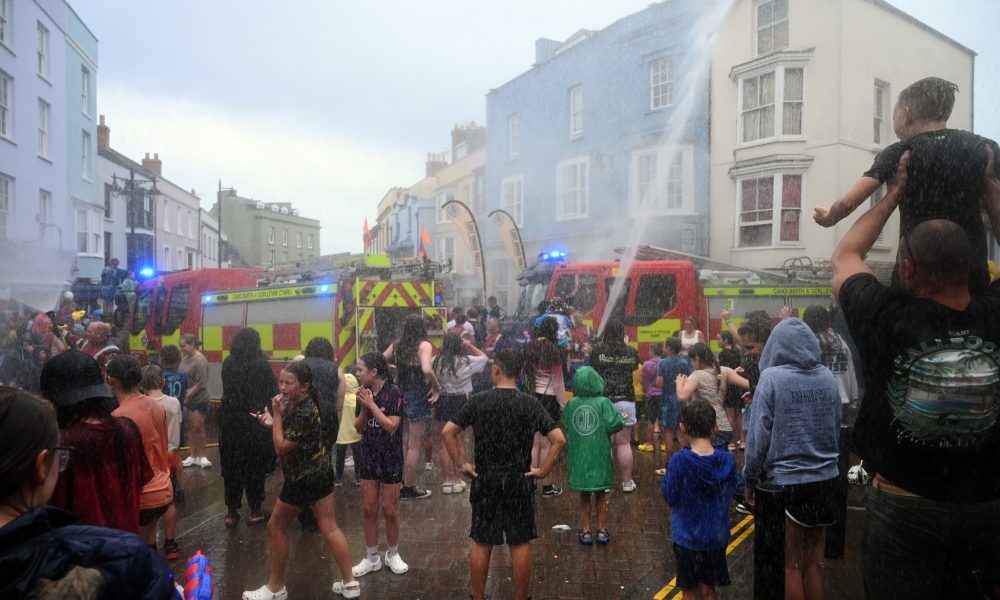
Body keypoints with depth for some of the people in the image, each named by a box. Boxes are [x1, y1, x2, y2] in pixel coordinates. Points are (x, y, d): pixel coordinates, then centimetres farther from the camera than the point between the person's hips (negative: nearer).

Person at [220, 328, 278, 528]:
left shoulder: (227, 364, 0)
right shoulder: (262, 364, -11)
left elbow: (227, 391, 12)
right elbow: (273, 392, -6)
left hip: (230, 421, 3)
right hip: (255, 421, -3)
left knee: (231, 466, 12)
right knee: (255, 465, 9)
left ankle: (232, 511, 18)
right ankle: (255, 510, 15)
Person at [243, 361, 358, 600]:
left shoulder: (303, 413, -25)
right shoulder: (302, 403, 5)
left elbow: (282, 448, -21)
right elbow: (290, 435, 14)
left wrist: (277, 414, -18)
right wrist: (272, 423, -1)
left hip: (302, 479, -9)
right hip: (320, 473, 9)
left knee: (276, 527, 10)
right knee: (330, 528, 11)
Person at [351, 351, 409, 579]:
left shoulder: (393, 393, -16)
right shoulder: (365, 392, 0)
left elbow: (392, 427, -22)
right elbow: (359, 428, 5)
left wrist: (372, 404, -21)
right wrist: (363, 407, -13)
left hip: (390, 459, -5)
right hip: (368, 457, 5)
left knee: (390, 510, 6)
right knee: (369, 509, 10)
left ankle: (392, 554, 26)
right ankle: (371, 558, 24)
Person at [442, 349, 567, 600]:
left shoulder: (478, 401, -6)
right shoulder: (531, 404, -6)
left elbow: (448, 432, -8)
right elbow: (559, 439, -12)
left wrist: (462, 464, -1)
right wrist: (543, 470, -4)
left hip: (485, 481, 1)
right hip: (519, 482, 0)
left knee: (481, 542, 12)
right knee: (520, 543, 9)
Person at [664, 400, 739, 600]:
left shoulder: (679, 460, -23)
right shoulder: (727, 460, -12)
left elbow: (670, 497, -13)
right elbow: (729, 495, 1)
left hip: (687, 536, -3)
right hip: (717, 536, 3)